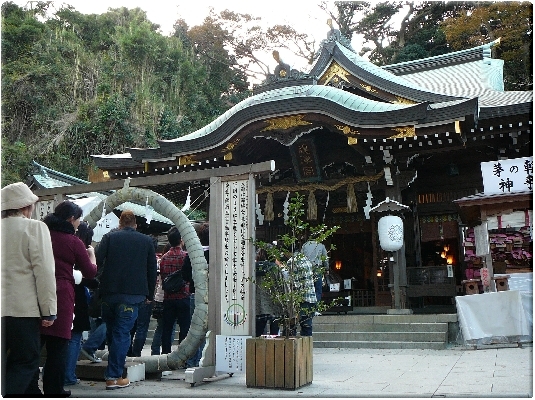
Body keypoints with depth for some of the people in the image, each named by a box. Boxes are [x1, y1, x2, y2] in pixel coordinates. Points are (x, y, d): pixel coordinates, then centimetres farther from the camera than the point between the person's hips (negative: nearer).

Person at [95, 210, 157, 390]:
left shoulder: (109, 237, 5)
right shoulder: (147, 241, 8)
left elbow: (97, 260, -6)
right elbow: (152, 269, 9)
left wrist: (99, 282, 9)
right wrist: (150, 294, 16)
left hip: (109, 292, 1)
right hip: (132, 294, -1)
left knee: (111, 331, 18)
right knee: (122, 333, 1)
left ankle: (113, 371, 28)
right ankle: (114, 377, -1)